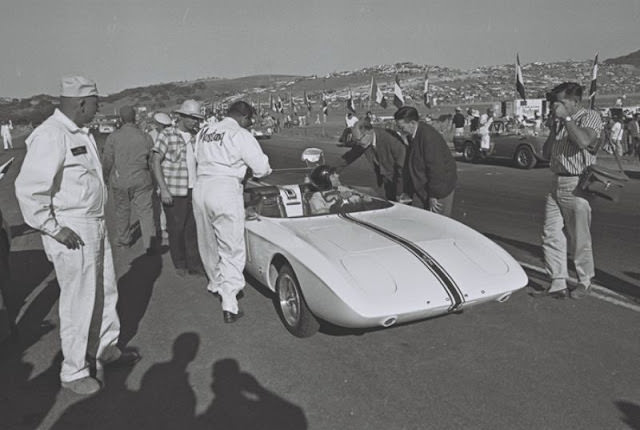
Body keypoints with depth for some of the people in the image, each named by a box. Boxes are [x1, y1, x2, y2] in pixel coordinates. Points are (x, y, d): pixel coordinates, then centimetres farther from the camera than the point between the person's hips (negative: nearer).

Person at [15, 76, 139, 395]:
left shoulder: (81, 133, 11)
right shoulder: (50, 136, -19)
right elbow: (28, 188, -24)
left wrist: (98, 220, 17)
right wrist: (53, 228, -19)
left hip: (95, 225, 10)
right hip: (72, 233, -9)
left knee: (105, 291, 20)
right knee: (78, 303, 2)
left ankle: (106, 349, 40)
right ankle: (73, 372, 20)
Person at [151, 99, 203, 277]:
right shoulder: (167, 135, -5)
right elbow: (156, 161, -8)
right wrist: (163, 189, -14)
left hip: (194, 190, 4)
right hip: (174, 192, -4)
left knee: (193, 228, 6)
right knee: (176, 229, 6)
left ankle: (194, 264, 16)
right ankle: (180, 265, 21)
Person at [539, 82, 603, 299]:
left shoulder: (590, 117, -4)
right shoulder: (560, 122, 17)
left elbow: (584, 140, -24)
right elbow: (546, 152, 17)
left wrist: (566, 117, -16)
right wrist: (555, 126, 6)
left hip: (577, 185, -7)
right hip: (556, 184, 7)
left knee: (580, 240, 3)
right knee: (551, 235, 2)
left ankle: (585, 281, 22)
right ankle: (558, 284, 9)